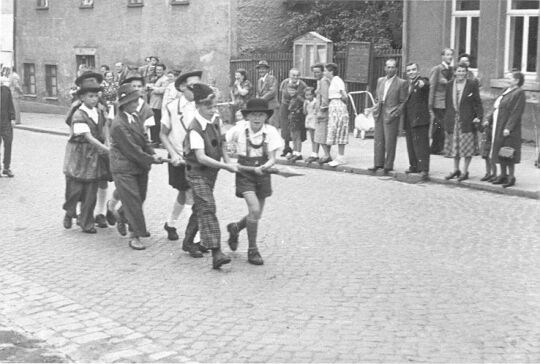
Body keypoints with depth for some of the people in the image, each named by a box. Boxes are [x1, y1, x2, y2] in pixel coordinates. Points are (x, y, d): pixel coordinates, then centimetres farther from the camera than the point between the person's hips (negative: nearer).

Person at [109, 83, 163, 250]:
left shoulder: (135, 117, 5)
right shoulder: (119, 125, -22)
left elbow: (143, 139, 11)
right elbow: (132, 150, -21)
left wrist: (153, 154, -5)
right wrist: (151, 159, -14)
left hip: (139, 167, 9)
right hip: (124, 169, -8)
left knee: (139, 198, 18)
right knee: (132, 201, -6)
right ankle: (135, 236, 2)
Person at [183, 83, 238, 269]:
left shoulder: (216, 121, 2)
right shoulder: (195, 129, -22)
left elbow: (221, 143, 18)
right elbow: (201, 157, -27)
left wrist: (227, 161, 3)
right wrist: (226, 167, -26)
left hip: (211, 170, 8)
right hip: (197, 171, -8)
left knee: (201, 207, 18)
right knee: (207, 207, -17)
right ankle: (216, 253, -25)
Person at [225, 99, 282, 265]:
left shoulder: (271, 131, -9)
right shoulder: (239, 130, -11)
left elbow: (272, 159, -11)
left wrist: (264, 167, -30)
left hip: (262, 175, 3)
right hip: (244, 174, -3)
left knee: (256, 215, 10)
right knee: (254, 209, -18)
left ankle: (235, 228, 43)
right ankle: (252, 250, -3)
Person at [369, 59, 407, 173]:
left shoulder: (401, 83, -4)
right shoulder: (380, 81, 14)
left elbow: (403, 102, -4)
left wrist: (395, 113, -13)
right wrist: (377, 108, 7)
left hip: (391, 115, -5)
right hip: (379, 114, 6)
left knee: (390, 141, -2)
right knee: (378, 140, 9)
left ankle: (388, 165, 4)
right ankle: (378, 163, 17)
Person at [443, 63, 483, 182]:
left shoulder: (472, 85, -2)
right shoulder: (449, 85, 8)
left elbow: (477, 102, -1)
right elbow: (447, 103, 11)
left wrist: (479, 116, -13)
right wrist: (446, 123, 9)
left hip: (467, 121, -4)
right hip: (453, 120, 4)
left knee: (467, 146, -1)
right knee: (454, 146, 11)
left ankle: (465, 171, 8)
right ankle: (456, 170, 24)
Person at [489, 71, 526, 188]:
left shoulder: (519, 93, -12)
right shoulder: (506, 91, 14)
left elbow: (516, 112, -18)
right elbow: (497, 108, 20)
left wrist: (508, 128, -24)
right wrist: (490, 120, 17)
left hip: (507, 129, -9)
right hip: (498, 127, 9)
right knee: (500, 152, 12)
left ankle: (511, 178, 1)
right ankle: (503, 175, 19)